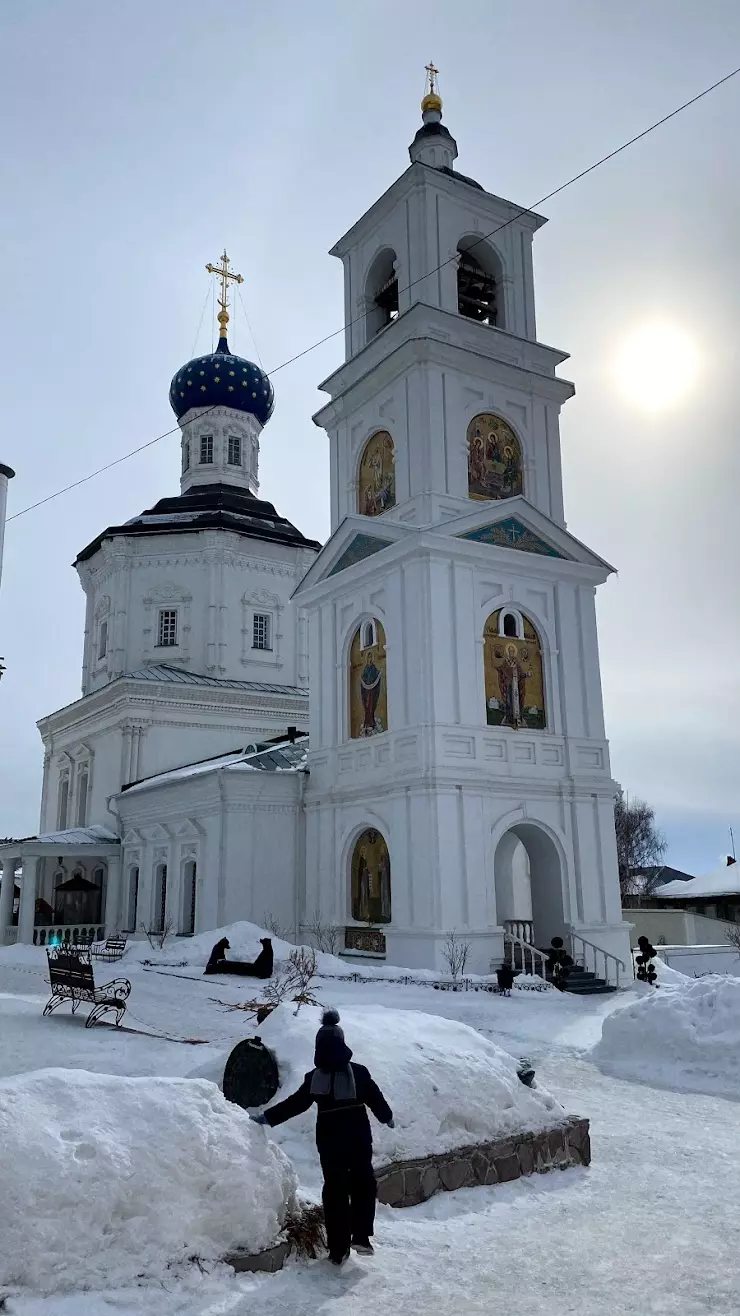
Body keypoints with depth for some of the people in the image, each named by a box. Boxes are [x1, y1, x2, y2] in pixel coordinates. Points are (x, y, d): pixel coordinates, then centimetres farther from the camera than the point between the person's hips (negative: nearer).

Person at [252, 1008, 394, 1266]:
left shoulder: (314, 1078, -8)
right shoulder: (358, 1072, -10)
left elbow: (295, 1103, -4)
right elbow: (375, 1098, -1)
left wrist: (268, 1117, 6)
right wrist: (387, 1117, 18)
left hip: (329, 1140, 1)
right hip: (358, 1138, -1)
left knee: (334, 1189, 11)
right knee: (362, 1184, 19)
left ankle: (338, 1249, 12)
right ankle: (361, 1236, 10)